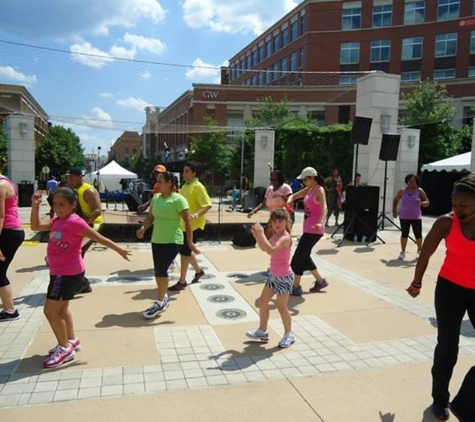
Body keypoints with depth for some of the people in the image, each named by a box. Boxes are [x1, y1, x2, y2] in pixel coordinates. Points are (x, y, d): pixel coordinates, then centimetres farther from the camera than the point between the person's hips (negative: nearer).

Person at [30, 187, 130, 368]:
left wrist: (118, 249, -12)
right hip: (59, 272, 9)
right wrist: (35, 206, 3)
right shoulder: (57, 220, 7)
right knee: (61, 308, 20)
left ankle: (65, 348, 8)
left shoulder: (75, 222, -19)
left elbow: (99, 238, -17)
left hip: (68, 273, -9)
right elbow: (35, 226, 15)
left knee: (50, 311, -5)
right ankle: (72, 341, 36)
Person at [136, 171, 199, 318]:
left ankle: (160, 302, 4)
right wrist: (143, 228, -6)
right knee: (158, 271, 12)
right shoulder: (156, 197, 8)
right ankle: (163, 297, 32)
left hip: (172, 241, -7)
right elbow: (150, 217, 14)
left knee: (162, 269, -12)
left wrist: (190, 242, -17)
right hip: (156, 240, 7)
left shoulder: (178, 199, -12)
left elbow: (187, 221, -14)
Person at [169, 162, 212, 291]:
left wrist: (197, 215, -35)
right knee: (186, 250, 17)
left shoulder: (198, 187, -15)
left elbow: (208, 205, -22)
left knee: (184, 251, -6)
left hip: (194, 225, -8)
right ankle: (198, 271, 39)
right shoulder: (184, 186, 11)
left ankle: (182, 282, 6)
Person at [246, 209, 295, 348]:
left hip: (284, 277, -9)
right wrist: (257, 236, 2)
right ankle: (262, 331, 28)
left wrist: (261, 234, -32)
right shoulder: (276, 236, 6)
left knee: (281, 307, 2)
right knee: (263, 301, 14)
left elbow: (271, 250, -37)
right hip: (274, 275, 9)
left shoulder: (285, 237, -22)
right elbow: (263, 248, 17)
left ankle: (288, 335, 22)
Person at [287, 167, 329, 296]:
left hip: (314, 230, -9)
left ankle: (296, 287, 4)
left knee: (299, 256, -6)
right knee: (304, 256, 16)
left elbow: (324, 208, -29)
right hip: (308, 228, 9)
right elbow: (294, 196, 19)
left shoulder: (319, 190, -14)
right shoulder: (308, 189, 11)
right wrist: (289, 201, -6)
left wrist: (320, 223, -47)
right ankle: (320, 281, 28)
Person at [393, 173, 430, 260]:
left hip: (416, 217, 0)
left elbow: (427, 202, -3)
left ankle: (419, 250, 28)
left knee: (418, 235, 3)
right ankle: (403, 252, 12)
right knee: (404, 234, 1)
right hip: (404, 217, 0)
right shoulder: (402, 191, 1)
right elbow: (395, 201, 12)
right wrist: (394, 211, 1)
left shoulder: (420, 191, -2)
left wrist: (421, 203, -25)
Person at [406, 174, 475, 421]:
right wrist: (417, 283, 7)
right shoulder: (446, 222, -12)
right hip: (450, 288, -2)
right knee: (447, 347, 5)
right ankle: (440, 399, 26)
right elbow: (425, 253, -2)